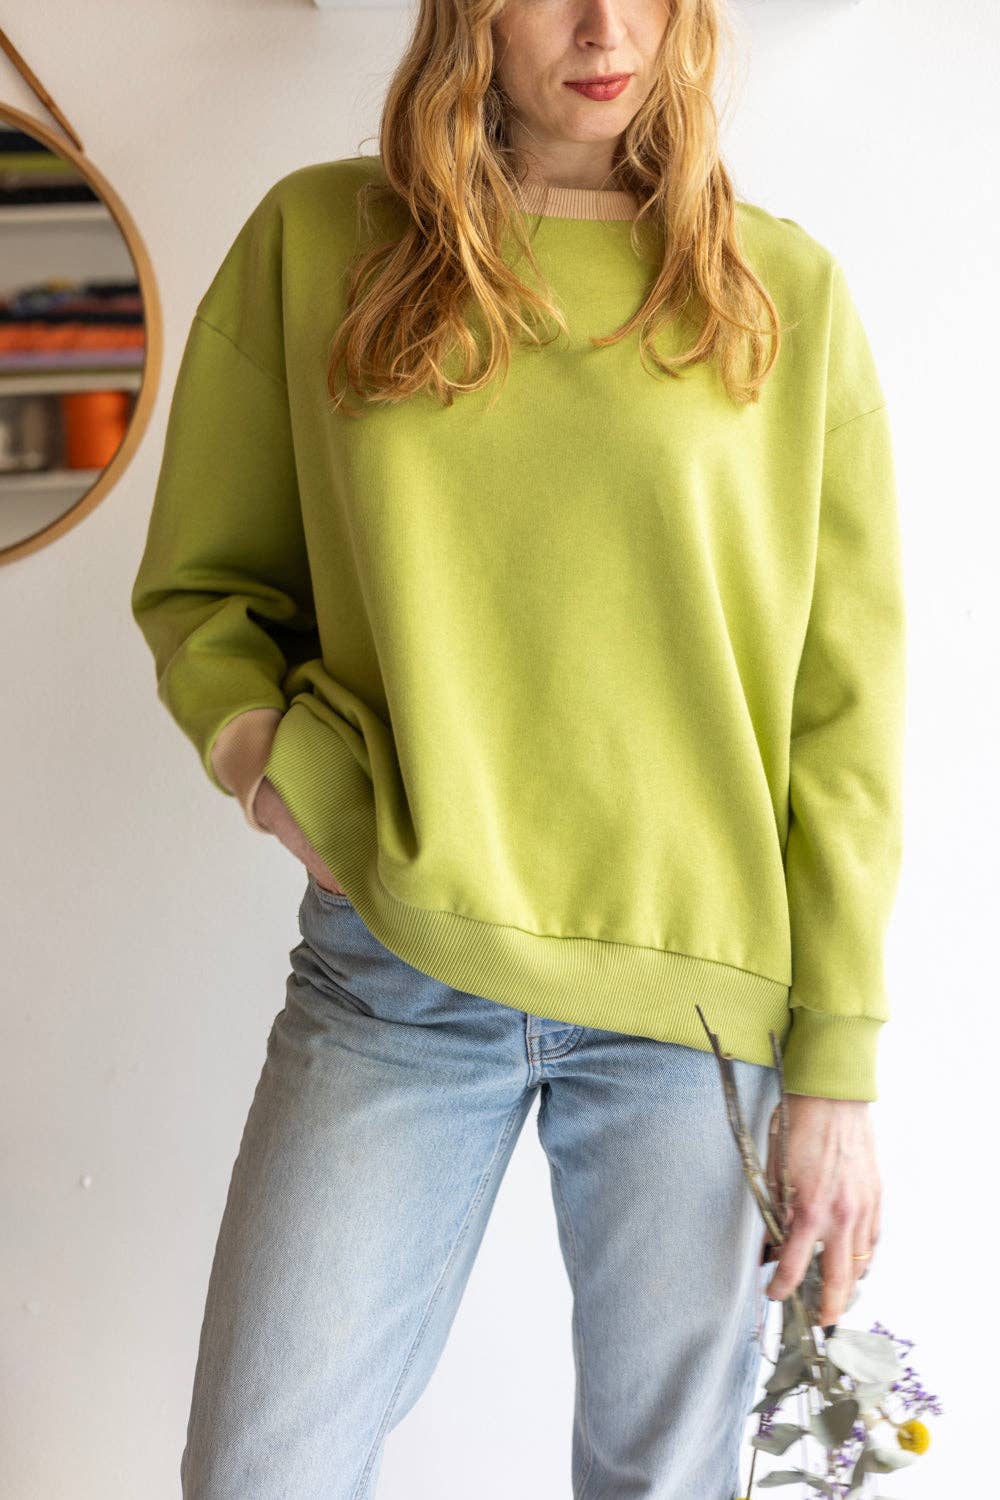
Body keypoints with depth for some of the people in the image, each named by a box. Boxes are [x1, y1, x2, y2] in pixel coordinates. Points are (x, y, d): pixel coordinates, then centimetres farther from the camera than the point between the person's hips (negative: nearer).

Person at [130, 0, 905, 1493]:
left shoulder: (787, 292, 3)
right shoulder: (315, 240, 4)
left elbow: (845, 700, 1)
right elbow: (195, 586, 11)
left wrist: (837, 1070, -3)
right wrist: (301, 784, -8)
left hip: (695, 985, 0)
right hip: (393, 976, 1)